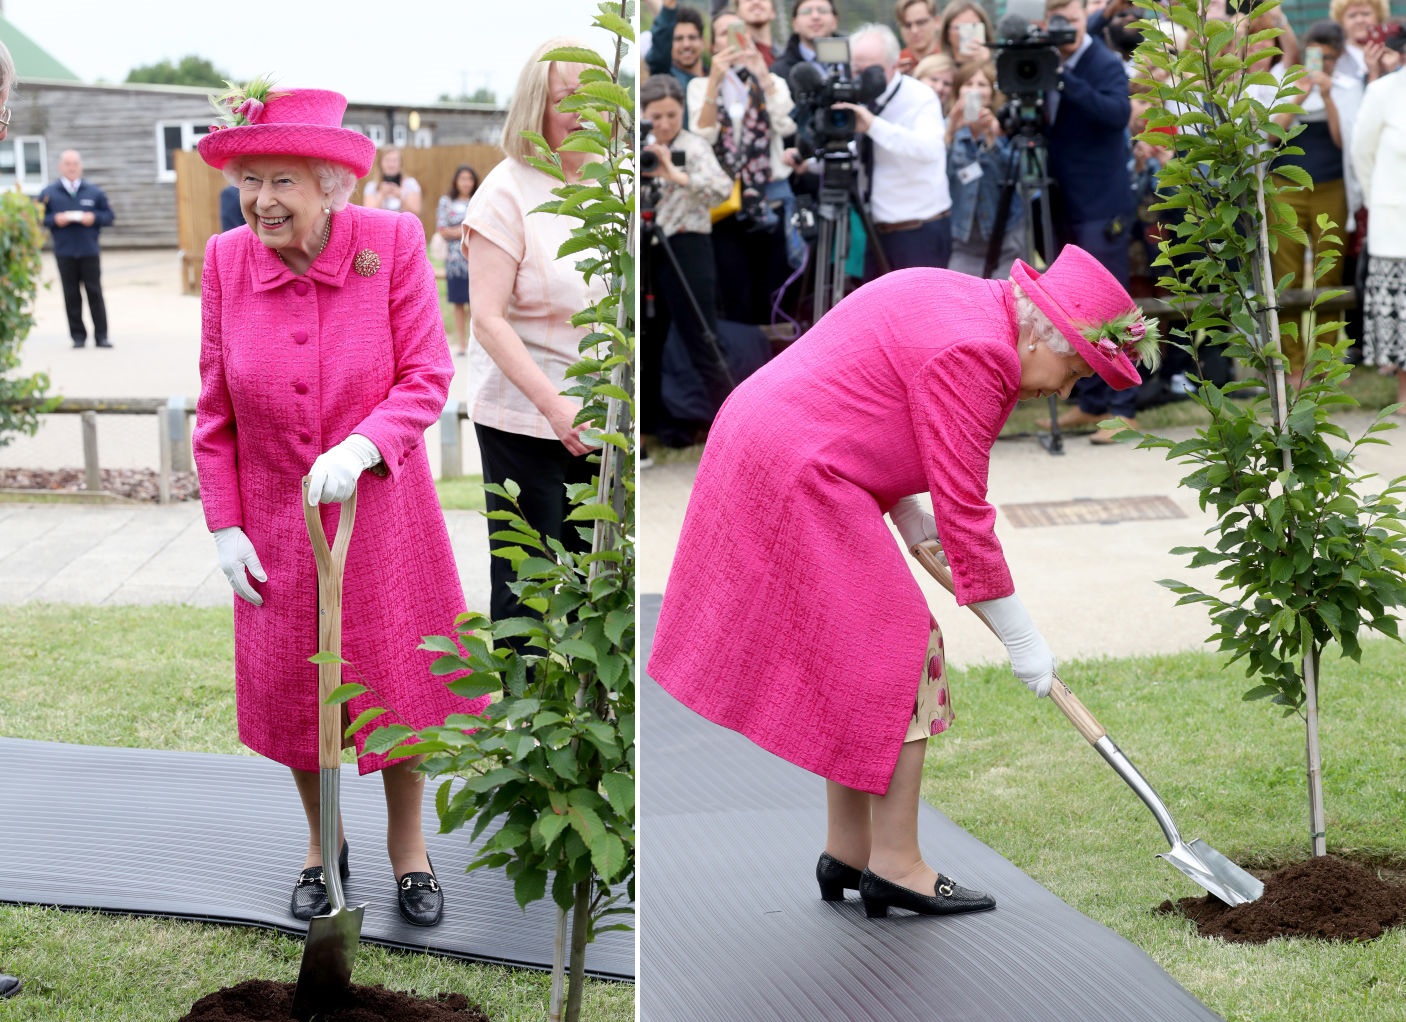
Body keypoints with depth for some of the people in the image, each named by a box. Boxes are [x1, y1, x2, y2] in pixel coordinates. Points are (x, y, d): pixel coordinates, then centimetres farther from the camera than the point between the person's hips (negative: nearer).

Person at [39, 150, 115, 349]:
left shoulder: (94, 192, 8)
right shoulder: (49, 193, 5)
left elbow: (108, 216, 9)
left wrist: (94, 218, -9)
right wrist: (55, 219, -12)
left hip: (90, 251, 0)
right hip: (64, 253, 0)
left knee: (95, 293, -1)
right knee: (71, 295, 2)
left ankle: (101, 336, 1)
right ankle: (78, 335, 8)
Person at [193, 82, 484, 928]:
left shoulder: (393, 243, -16)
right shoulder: (226, 260, -9)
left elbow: (428, 378, -14)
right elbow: (215, 411, -1)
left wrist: (360, 448, -31)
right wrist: (225, 526, -4)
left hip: (382, 510, -1)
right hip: (277, 523, 2)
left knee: (400, 679, 10)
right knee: (292, 690, 12)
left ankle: (408, 848, 32)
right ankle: (324, 844, 36)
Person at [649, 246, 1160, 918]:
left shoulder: (969, 306, 12)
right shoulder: (971, 352, -20)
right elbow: (963, 510, -19)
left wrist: (905, 509, 8)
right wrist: (1020, 637, -12)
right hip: (799, 481, -11)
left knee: (858, 660, 15)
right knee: (902, 659, -6)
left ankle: (846, 853, 21)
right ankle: (894, 866, 0)